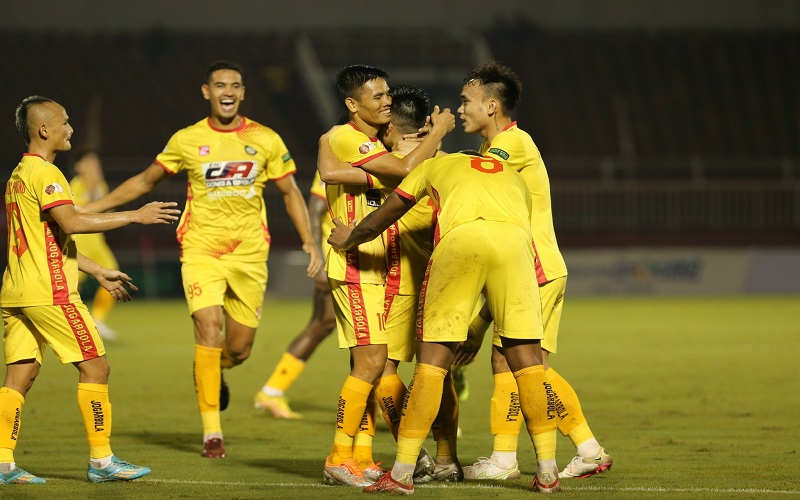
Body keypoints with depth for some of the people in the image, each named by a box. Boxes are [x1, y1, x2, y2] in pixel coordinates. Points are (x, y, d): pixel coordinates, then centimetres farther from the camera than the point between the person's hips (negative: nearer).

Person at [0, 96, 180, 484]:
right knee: (96, 367, -3)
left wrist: (98, 272, 27)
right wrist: (136, 216, -21)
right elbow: (71, 223, -26)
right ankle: (101, 460, -1)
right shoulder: (44, 173, -12)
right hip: (49, 292, -9)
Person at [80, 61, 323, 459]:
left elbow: (290, 192, 11)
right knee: (209, 331, -18)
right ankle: (212, 433, -12)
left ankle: (214, 373, 44)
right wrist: (88, 209, 11)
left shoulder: (266, 140, 2)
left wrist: (309, 242, 1)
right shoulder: (187, 141, 1)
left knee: (240, 347, 5)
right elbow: (145, 181, 13)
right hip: (201, 250, -2)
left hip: (249, 255, 2)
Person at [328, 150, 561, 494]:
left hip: (459, 237, -1)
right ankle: (547, 472, 8)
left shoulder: (435, 165, 36)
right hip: (515, 240, 1)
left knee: (432, 359, 5)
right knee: (527, 358, 8)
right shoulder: (516, 179, 39)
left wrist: (349, 239, 63)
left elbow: (380, 220, 41)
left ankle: (402, 473, 6)